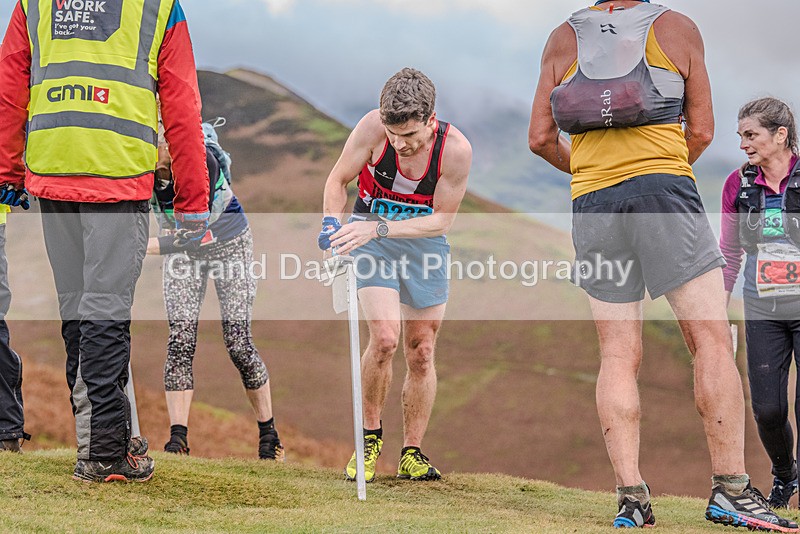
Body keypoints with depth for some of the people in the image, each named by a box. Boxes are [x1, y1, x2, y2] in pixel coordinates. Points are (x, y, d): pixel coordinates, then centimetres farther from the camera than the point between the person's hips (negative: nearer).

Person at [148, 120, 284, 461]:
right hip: (182, 248, 4)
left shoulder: (202, 160, -36)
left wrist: (147, 246, -48)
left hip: (227, 244, -4)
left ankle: (269, 433, 11)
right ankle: (178, 439, -9)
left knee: (238, 343, -6)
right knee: (180, 342, -11)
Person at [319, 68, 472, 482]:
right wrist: (333, 223, -23)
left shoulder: (456, 149, -24)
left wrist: (379, 228, -27)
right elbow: (338, 180, -6)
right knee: (384, 338, -19)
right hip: (370, 236, -1)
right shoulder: (372, 127, -24)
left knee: (421, 351, 3)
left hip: (424, 242, 1)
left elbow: (441, 219, -17)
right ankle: (370, 435, 2)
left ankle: (412, 453, 15)